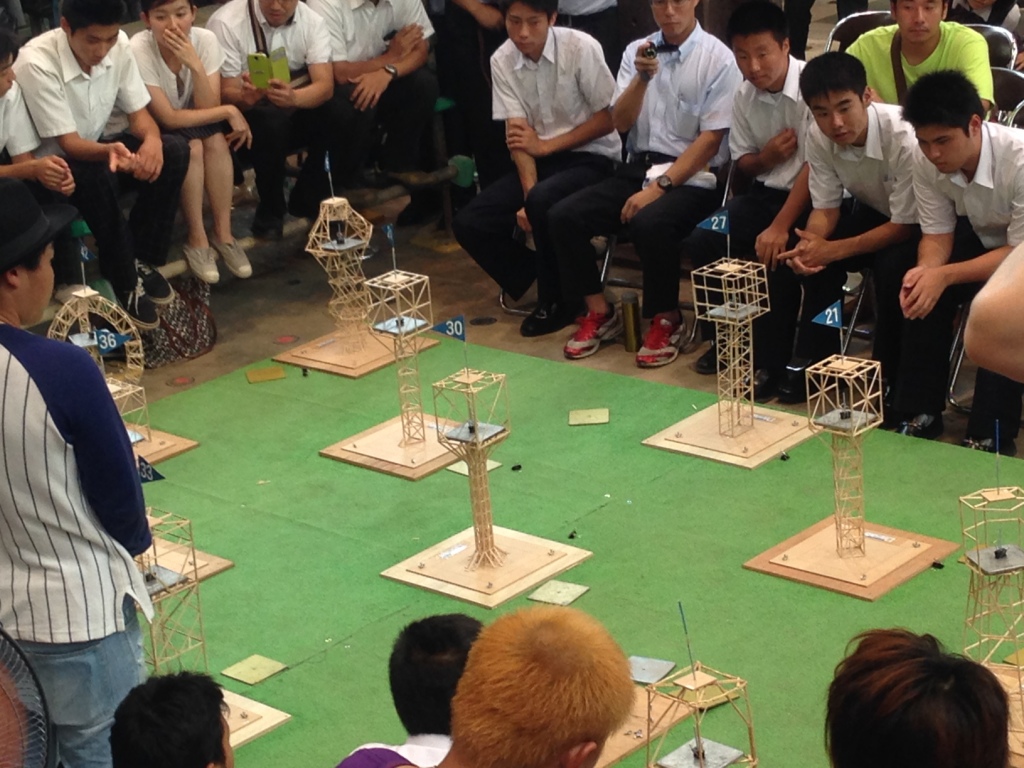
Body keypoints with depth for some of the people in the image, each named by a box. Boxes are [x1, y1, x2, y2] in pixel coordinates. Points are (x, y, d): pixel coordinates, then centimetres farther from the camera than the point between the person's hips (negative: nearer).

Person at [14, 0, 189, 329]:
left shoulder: (118, 45, -13)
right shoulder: (37, 63, -29)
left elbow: (139, 113, -4)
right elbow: (69, 143, -27)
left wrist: (151, 139, -29)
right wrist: (109, 151, -49)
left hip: (102, 145, 6)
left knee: (174, 150, -19)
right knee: (97, 175, -37)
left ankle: (141, 260, -5)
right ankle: (124, 281, -19)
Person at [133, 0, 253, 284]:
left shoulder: (205, 40, -17)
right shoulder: (138, 50, -28)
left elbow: (207, 109, -21)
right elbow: (168, 119, -27)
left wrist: (194, 64, -35)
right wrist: (229, 112, -25)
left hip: (190, 126, 4)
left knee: (216, 140, -26)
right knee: (191, 146, -30)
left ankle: (223, 234, -15)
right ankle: (197, 240, -17)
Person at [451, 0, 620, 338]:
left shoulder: (581, 48, -17)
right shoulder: (502, 61, -5)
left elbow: (608, 119, -11)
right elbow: (517, 133, -10)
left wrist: (546, 145, -16)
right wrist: (528, 192, -23)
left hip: (591, 157, -5)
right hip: (539, 158, 5)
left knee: (543, 202, -35)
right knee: (469, 224, -13)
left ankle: (557, 299, -12)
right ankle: (540, 280, 5)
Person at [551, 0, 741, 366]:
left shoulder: (718, 58, -7)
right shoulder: (636, 51, 8)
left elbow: (710, 140, -11)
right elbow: (620, 123, 1)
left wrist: (658, 188, -18)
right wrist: (642, 77, -16)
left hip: (693, 177, -5)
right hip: (638, 167, 5)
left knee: (649, 223, -35)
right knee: (563, 216, -15)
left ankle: (667, 320, -11)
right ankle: (600, 312, 3)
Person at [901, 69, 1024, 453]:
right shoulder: (927, 163, -17)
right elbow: (938, 234, -8)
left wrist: (945, 275, -38)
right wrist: (925, 269, -32)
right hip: (983, 238, 5)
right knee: (920, 290, -20)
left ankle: (991, 436, -23)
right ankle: (920, 414, -7)